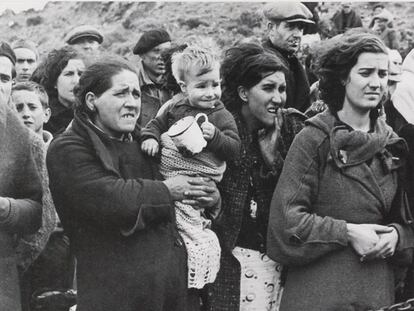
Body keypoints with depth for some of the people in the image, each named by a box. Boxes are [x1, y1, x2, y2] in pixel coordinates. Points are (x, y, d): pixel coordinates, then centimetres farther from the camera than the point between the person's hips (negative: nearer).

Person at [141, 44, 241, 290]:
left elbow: (234, 149, -6)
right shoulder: (177, 109, 11)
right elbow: (157, 124, 21)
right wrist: (150, 138, -1)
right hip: (166, 177, 5)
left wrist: (215, 136, -23)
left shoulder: (222, 117, -1)